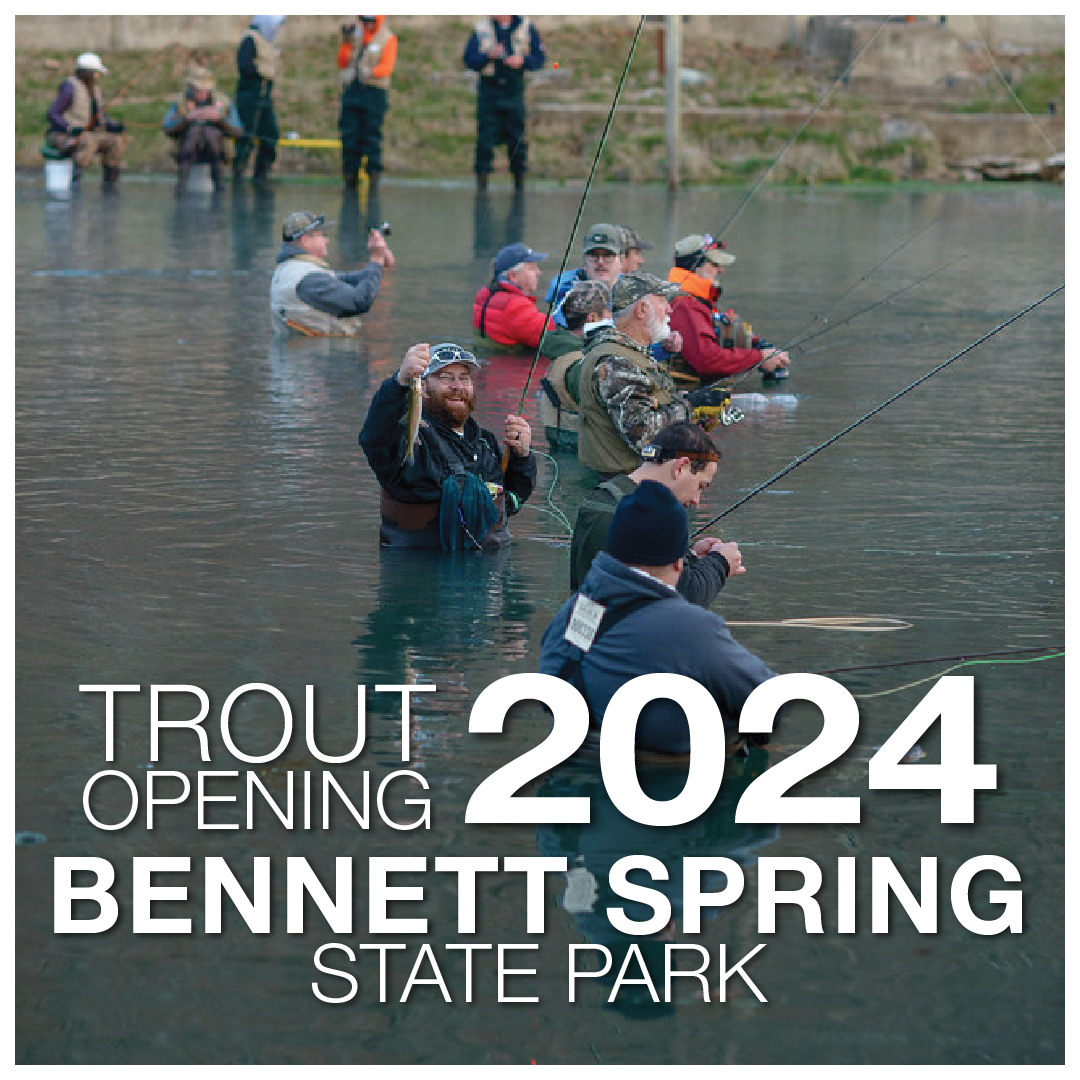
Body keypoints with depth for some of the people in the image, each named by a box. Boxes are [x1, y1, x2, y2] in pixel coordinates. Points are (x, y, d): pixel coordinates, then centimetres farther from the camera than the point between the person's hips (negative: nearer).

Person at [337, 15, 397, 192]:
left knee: (371, 135, -9)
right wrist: (345, 42, 1)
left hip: (374, 92, -4)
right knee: (350, 135, 1)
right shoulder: (355, 36, 17)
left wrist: (372, 72, -29)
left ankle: (374, 173, -6)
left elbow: (387, 67, -10)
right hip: (352, 90, 4)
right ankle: (350, 175, 5)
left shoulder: (388, 40, 4)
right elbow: (342, 63, 13)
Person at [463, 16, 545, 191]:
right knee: (485, 141, -4)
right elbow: (469, 59, -4)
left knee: (518, 141, 4)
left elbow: (538, 57, 4)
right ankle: (482, 185, 3)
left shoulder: (526, 27, 1)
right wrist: (489, 56, -22)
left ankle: (520, 184, 15)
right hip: (489, 90, -1)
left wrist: (522, 61, -16)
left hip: (514, 93, 1)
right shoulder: (482, 28, -1)